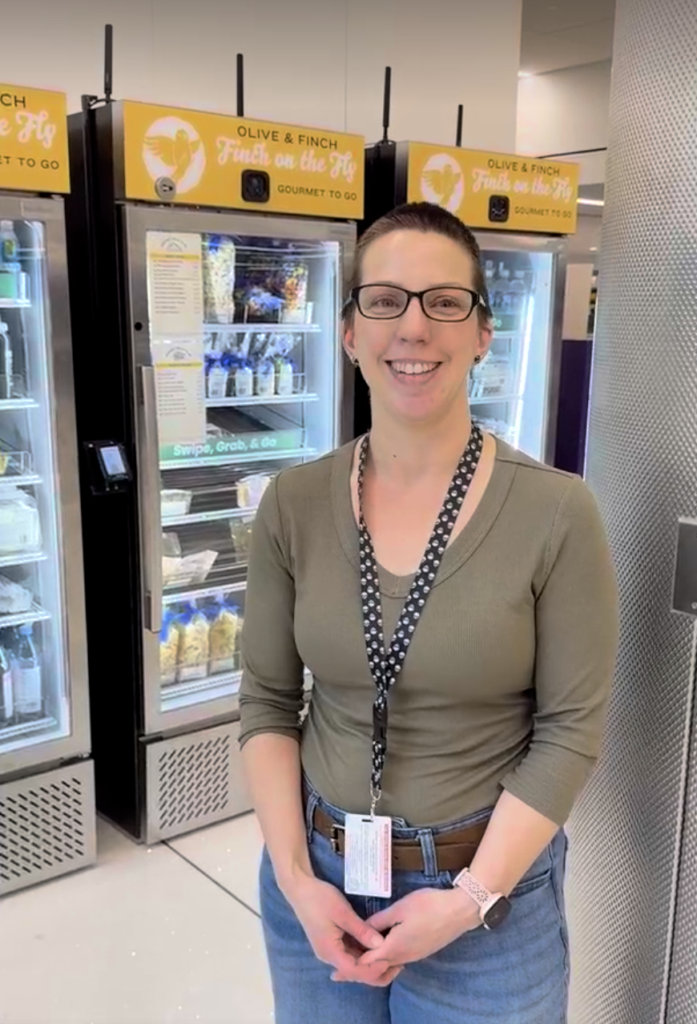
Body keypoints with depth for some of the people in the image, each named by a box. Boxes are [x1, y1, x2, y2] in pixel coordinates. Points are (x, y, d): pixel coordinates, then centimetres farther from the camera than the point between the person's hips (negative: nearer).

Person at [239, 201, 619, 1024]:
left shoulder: (556, 512, -15)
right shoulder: (293, 505, -6)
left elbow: (570, 731, -11)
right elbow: (267, 701, -1)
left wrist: (469, 898, -14)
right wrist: (295, 877, -8)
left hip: (488, 890, -2)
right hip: (317, 876, 3)